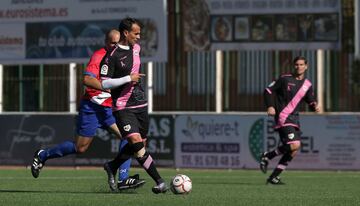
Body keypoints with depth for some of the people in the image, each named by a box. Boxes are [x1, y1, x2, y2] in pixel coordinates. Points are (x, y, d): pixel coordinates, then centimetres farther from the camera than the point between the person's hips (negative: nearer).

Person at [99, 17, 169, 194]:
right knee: (136, 142, -19)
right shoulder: (112, 56, -13)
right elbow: (104, 83, -15)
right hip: (123, 107, -8)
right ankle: (159, 182, -19)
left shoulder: (136, 47, 9)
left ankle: (112, 167, 33)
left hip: (141, 104, 8)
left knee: (139, 144, 11)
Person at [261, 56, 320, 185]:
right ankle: (267, 156, -3)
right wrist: (270, 106, -12)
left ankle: (274, 177, 12)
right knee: (294, 145, -22)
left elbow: (311, 101, 21)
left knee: (293, 150, 3)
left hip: (294, 118, 7)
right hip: (282, 117, -7)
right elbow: (268, 90, 2)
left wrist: (315, 106, -3)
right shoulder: (285, 79, -2)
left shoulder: (307, 85, 12)